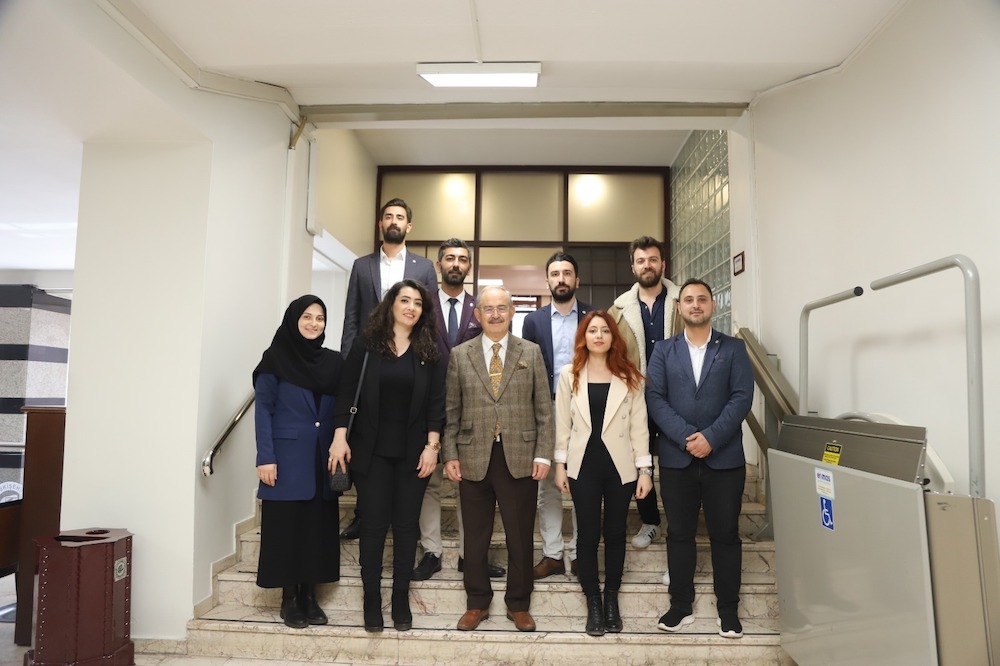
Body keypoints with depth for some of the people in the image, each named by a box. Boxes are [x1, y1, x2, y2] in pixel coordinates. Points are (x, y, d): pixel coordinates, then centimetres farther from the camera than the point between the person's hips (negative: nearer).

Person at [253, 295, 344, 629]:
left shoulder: (334, 361, 8)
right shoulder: (275, 358, -3)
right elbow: (263, 409, -5)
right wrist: (265, 457, -13)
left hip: (323, 459, 4)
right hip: (288, 457, -4)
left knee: (318, 527, 8)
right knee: (286, 526, 3)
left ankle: (309, 597, 20)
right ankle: (289, 599, 16)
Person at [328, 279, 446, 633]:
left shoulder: (429, 353, 4)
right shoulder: (365, 346, 1)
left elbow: (436, 402, 1)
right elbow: (346, 394, -1)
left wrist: (432, 446, -6)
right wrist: (340, 437, -9)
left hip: (413, 452, 1)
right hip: (371, 450, -1)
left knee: (406, 525, 8)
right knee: (373, 524, 4)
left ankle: (401, 600, 21)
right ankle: (372, 601, 18)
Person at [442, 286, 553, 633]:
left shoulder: (531, 352, 4)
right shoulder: (459, 355, 5)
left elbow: (544, 408, 2)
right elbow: (451, 411, 5)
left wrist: (543, 454, -4)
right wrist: (450, 454, -1)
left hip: (520, 458, 0)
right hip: (473, 458, 1)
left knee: (520, 536, 9)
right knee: (476, 536, 11)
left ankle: (518, 605, 27)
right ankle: (477, 603, 29)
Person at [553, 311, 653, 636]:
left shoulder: (629, 376, 1)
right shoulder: (569, 374, 2)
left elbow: (639, 425, 0)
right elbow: (562, 423, 3)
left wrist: (645, 468, -3)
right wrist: (560, 464, 1)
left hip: (620, 465, 0)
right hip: (583, 465, 0)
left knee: (615, 534, 11)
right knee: (588, 535, 7)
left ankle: (611, 598, 29)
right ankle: (593, 602, 22)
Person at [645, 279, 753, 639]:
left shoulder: (734, 348, 5)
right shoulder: (663, 350, 7)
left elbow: (742, 397, -5)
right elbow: (654, 398, -3)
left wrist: (711, 437, -16)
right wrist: (686, 436, -15)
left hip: (724, 457, -1)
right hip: (676, 458, 1)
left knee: (725, 534, 8)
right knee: (679, 534, 9)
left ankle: (728, 609, 23)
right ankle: (681, 606, 22)